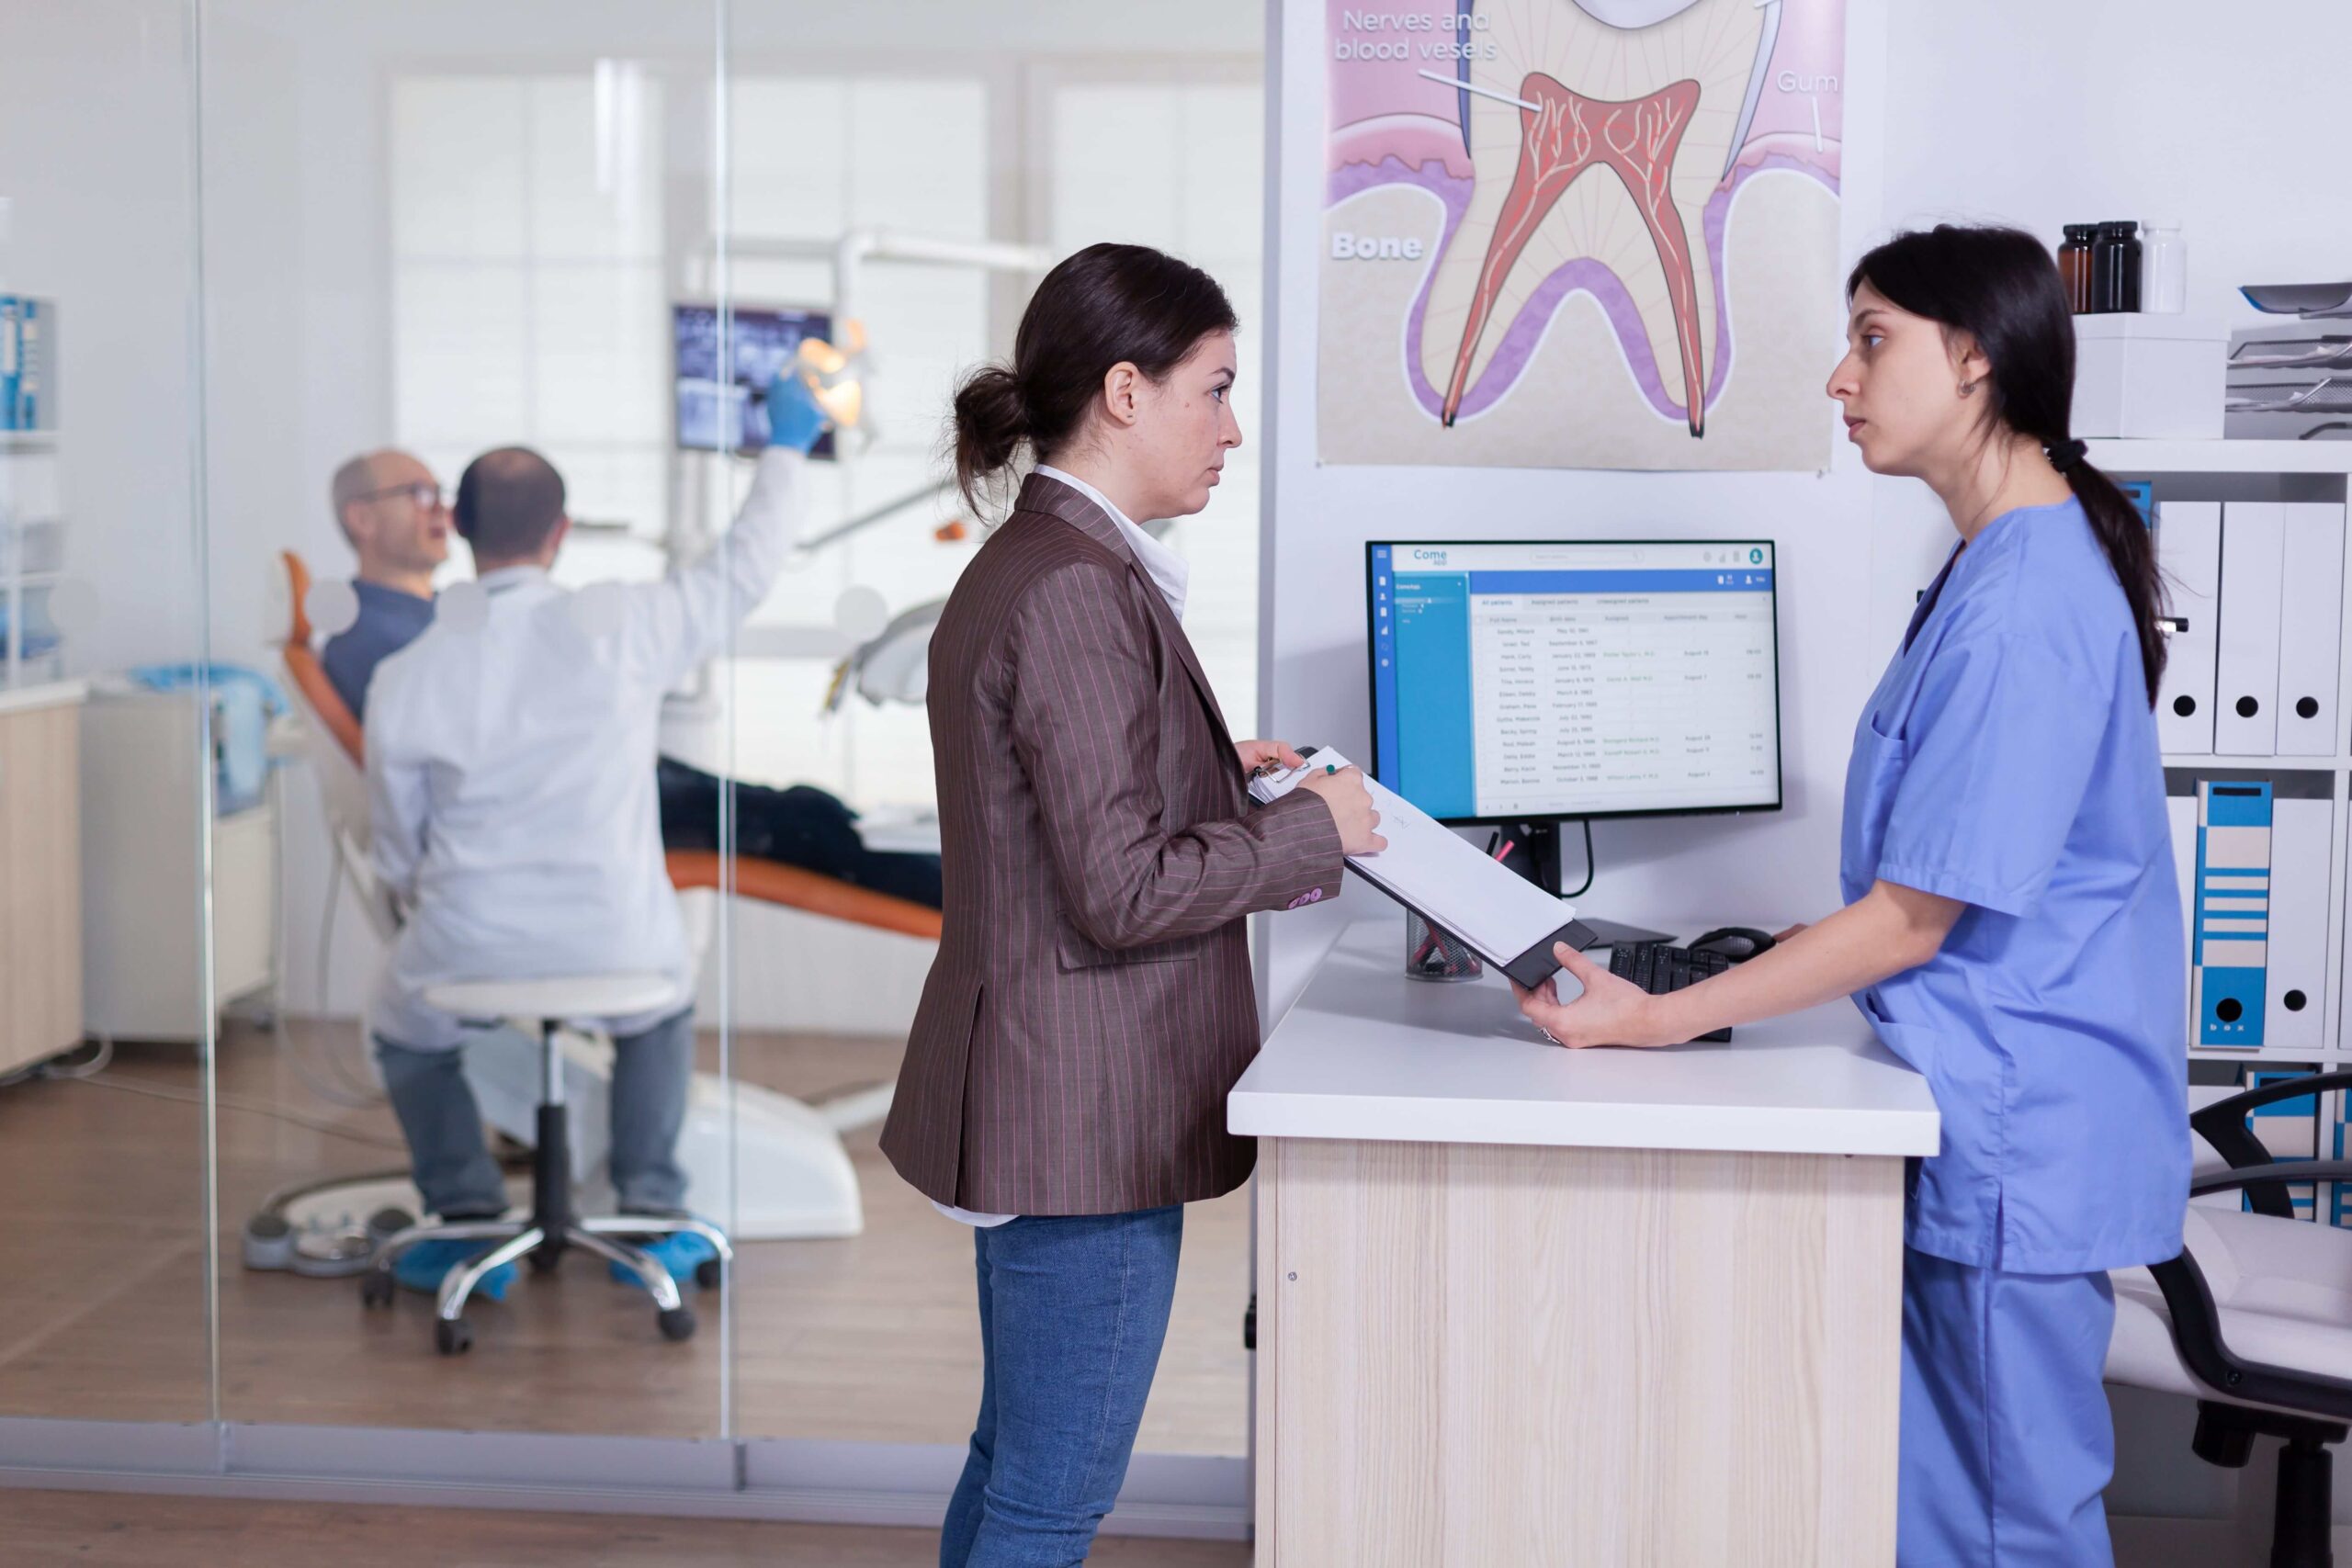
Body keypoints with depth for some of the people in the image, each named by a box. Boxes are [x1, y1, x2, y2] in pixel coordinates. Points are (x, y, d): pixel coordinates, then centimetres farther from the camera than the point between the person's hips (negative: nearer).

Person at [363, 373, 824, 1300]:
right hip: (617, 951, 0)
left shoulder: (403, 679, -9)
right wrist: (787, 447, 18)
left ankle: (469, 1220, 23)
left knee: (403, 1031, 34)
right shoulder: (621, 628, -13)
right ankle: (652, 1214, 29)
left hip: (470, 957, 0)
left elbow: (398, 858, 3)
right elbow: (745, 570, 4)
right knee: (665, 1007, 36)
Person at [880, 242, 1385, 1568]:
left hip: (1047, 1109, 11)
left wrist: (1213, 774, 12)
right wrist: (1310, 829, -11)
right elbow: (1125, 891, -23)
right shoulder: (1077, 590, -20)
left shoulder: (1025, 565, 12)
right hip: (1089, 1116, -11)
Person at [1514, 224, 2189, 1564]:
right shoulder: (2017, 562, 12)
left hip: (2016, 1140, -10)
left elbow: (1912, 920, -20)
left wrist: (1664, 1018, -17)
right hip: (1972, 1124, 10)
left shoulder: (2021, 606, -22)